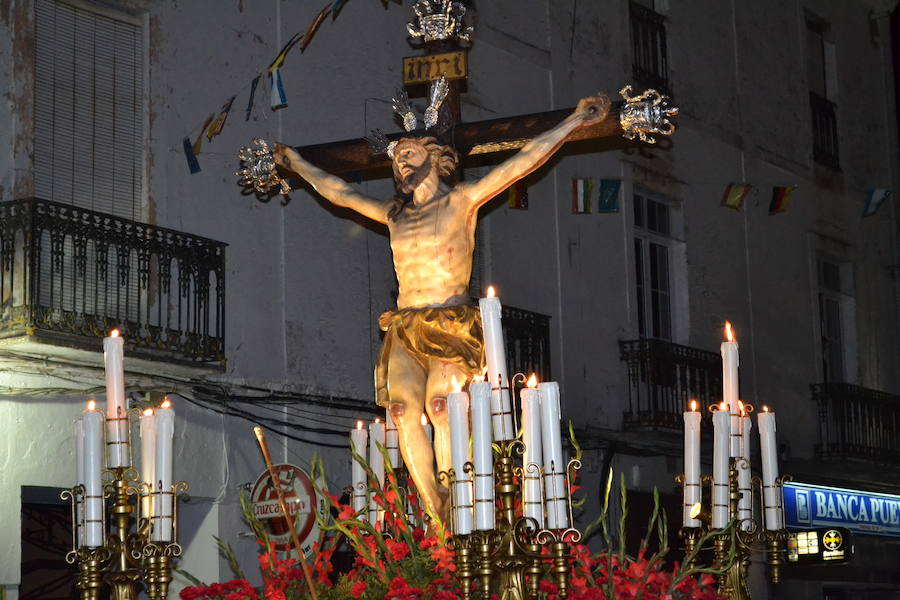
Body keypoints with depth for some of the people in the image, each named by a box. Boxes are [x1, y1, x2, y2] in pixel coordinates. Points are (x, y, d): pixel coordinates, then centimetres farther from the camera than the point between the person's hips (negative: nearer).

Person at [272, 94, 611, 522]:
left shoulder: (460, 202, 6)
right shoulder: (394, 214, 20)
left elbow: (522, 161, 2)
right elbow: (339, 192, 34)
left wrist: (576, 120, -1)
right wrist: (297, 164, 44)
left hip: (452, 326, -4)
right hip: (405, 329, 4)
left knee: (440, 405, -25)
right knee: (403, 410, -16)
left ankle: (454, 508, -25)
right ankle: (436, 514, -17)